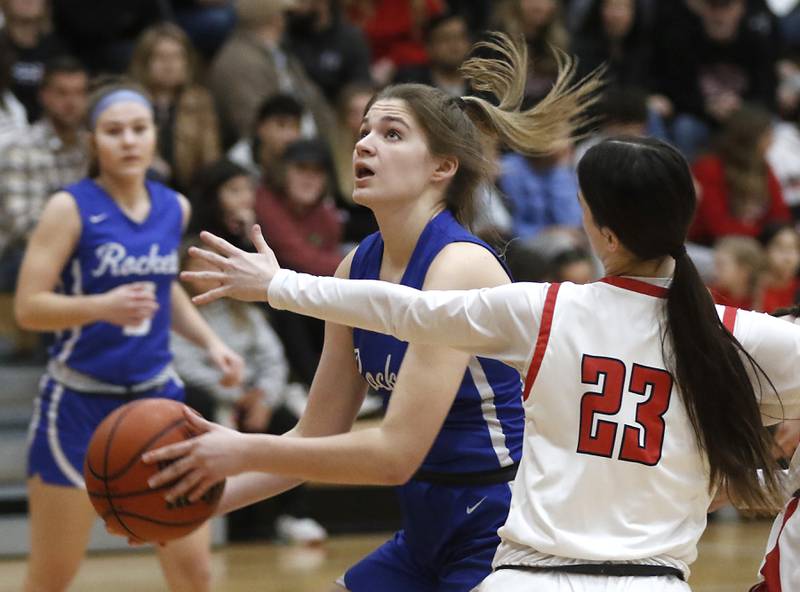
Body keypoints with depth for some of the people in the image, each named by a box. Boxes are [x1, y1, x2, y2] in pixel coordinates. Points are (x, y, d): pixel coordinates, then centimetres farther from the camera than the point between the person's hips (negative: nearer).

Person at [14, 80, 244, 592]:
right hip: (78, 401, -4)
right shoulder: (71, 208, -11)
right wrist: (102, 306, -30)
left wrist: (211, 341, 8)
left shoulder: (174, 208, 5)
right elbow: (28, 307, -15)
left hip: (156, 395, 4)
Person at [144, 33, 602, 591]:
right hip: (427, 532, 8)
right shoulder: (358, 268, 4)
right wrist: (198, 498, -2)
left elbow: (397, 452, -24)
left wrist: (247, 450, -23)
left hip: (501, 536, -8)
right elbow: (317, 436, 10)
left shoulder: (460, 264, -19)